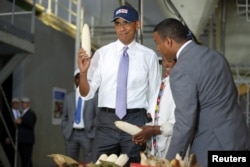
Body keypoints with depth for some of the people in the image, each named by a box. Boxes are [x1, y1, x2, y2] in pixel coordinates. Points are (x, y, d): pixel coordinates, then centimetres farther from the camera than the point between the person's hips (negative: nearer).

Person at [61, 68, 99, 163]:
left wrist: (93, 131, -8)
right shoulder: (68, 97, 16)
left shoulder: (94, 96, 5)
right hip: (71, 134, 3)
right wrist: (65, 131, 5)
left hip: (87, 134, -3)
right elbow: (64, 116, 17)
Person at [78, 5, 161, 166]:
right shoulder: (102, 53, 2)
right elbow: (87, 93, 1)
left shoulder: (149, 56, 1)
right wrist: (83, 72, -18)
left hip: (136, 121, 0)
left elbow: (155, 94, 7)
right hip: (107, 121, 1)